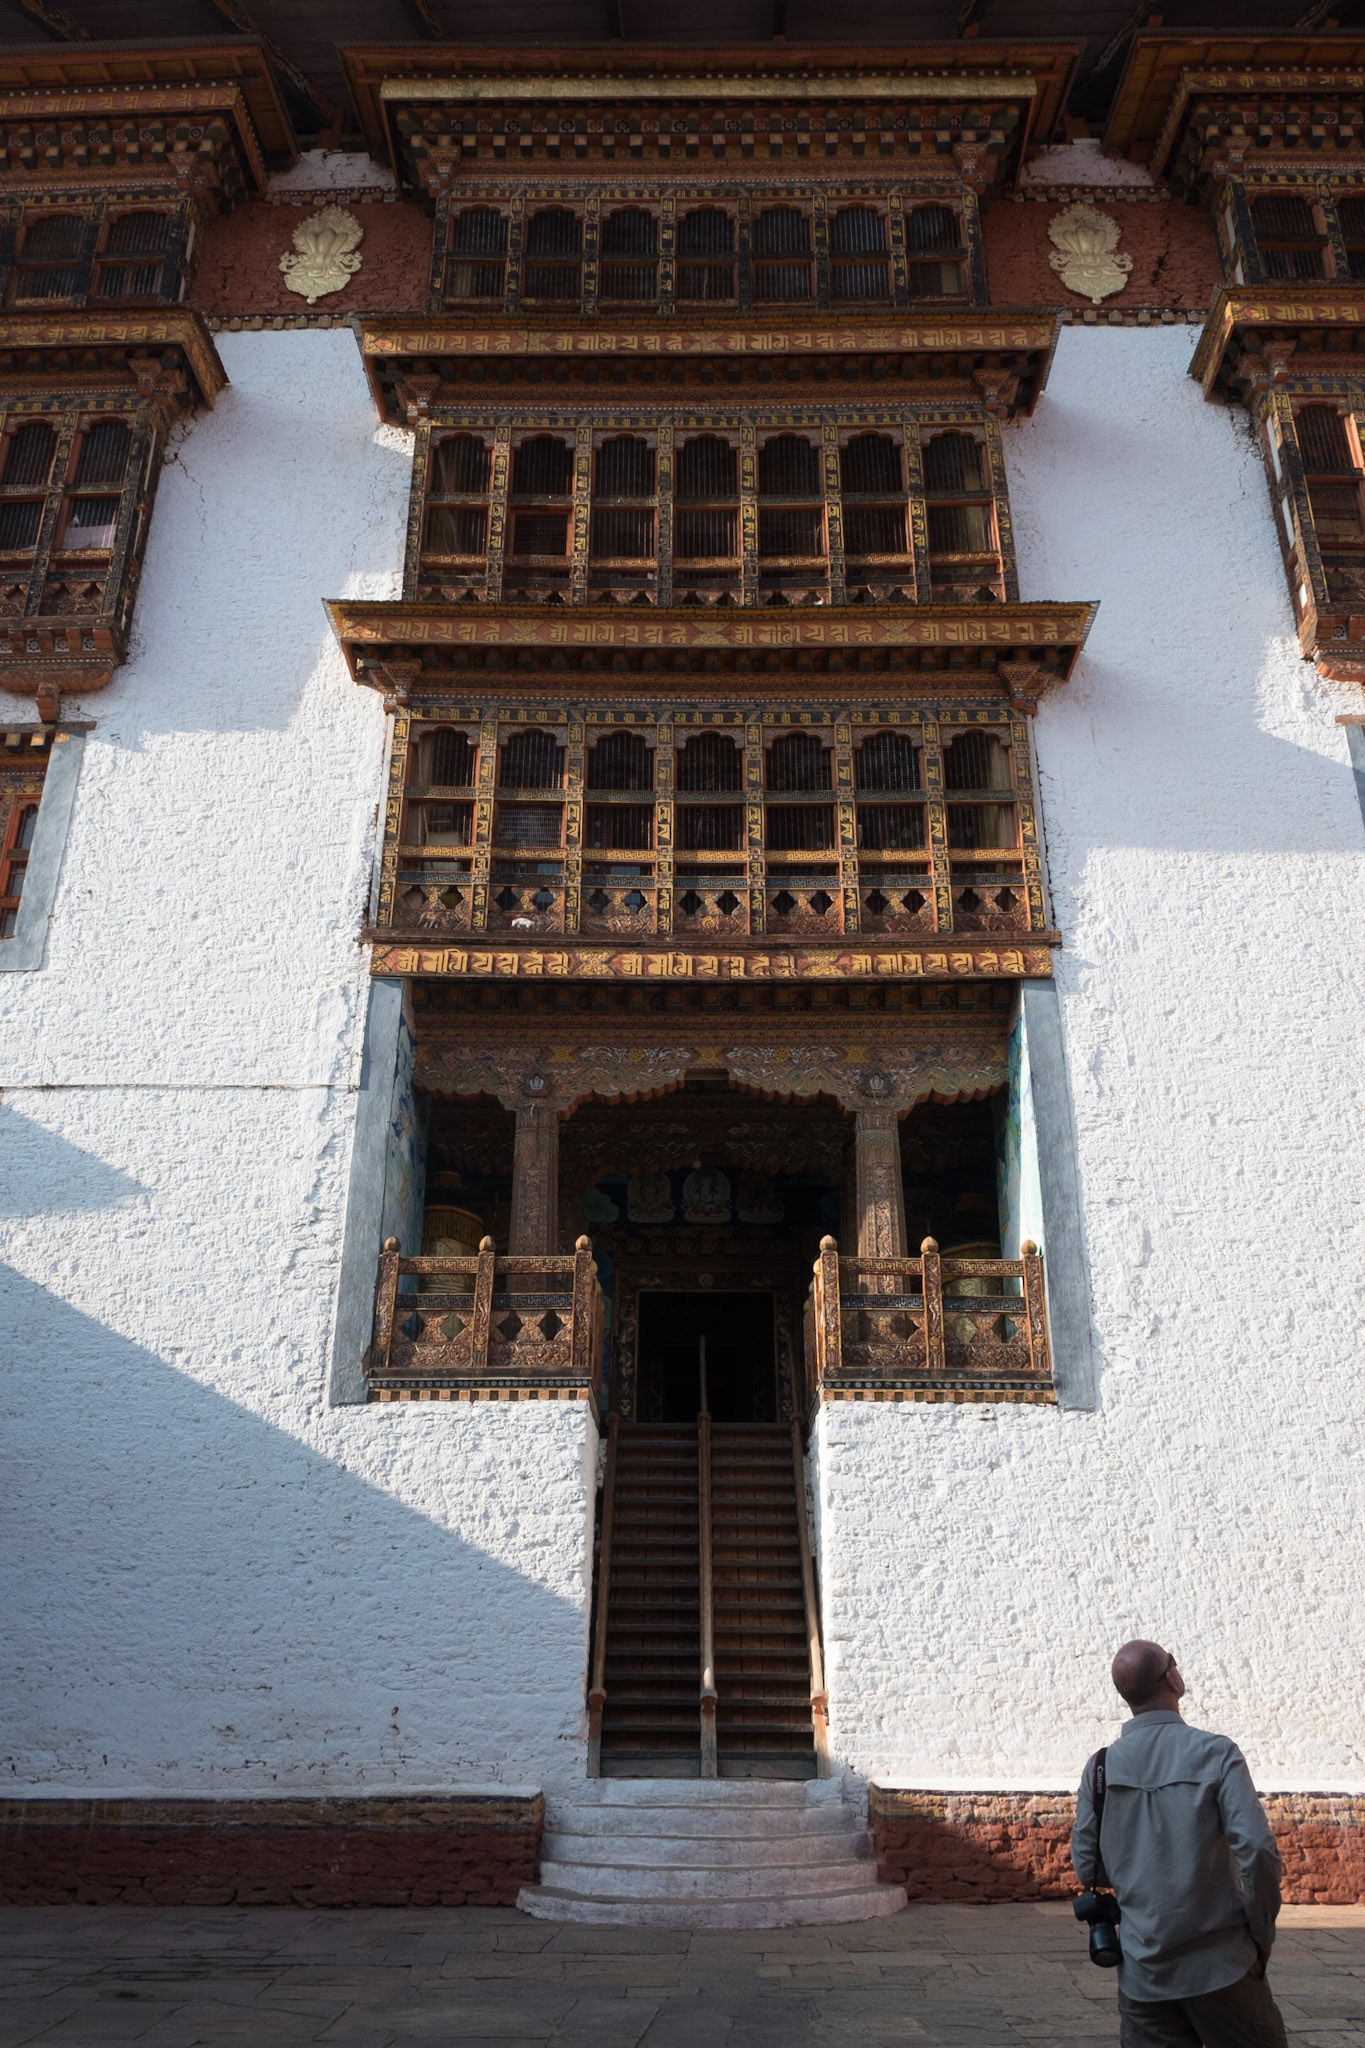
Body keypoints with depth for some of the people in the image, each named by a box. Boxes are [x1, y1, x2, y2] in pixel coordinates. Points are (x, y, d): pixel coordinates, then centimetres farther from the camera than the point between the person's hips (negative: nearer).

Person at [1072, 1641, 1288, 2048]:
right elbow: (1258, 1850, -17)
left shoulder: (1101, 1766, -1)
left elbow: (1087, 1866, 2)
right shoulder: (1215, 1754, -11)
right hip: (1217, 1966, -3)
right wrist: (1262, 1936, -3)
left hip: (1141, 1971, 3)